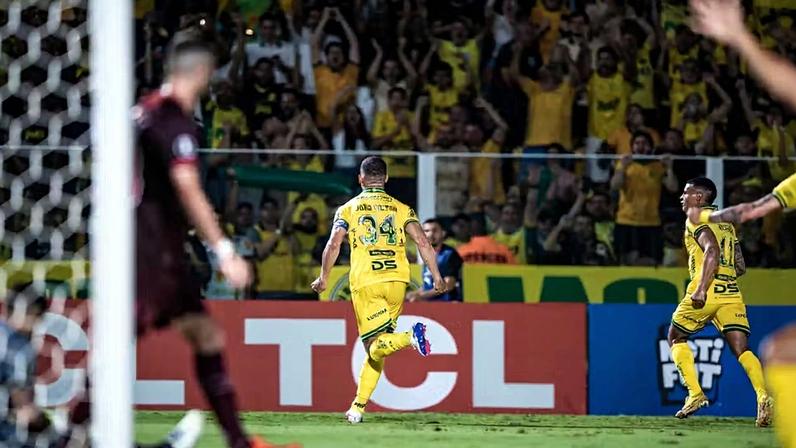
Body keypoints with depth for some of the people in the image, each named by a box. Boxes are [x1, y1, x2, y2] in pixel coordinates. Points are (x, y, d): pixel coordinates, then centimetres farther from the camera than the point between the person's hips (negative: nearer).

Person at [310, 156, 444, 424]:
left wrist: (323, 278, 8)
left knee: (375, 347, -7)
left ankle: (410, 337, -38)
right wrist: (436, 277, 5)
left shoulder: (348, 209, 8)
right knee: (376, 348, 13)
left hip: (365, 283, -3)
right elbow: (422, 243, 0)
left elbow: (333, 245, -4)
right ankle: (358, 407, 8)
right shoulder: (401, 209, 12)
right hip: (397, 281, 3)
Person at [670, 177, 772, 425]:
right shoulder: (726, 223, 23)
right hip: (732, 292, 6)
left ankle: (695, 394, 3)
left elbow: (712, 251, -18)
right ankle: (763, 396, -27)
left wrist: (701, 288, -26)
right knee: (741, 349, -3)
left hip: (707, 291, -6)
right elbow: (740, 266, 21)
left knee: (676, 337, 15)